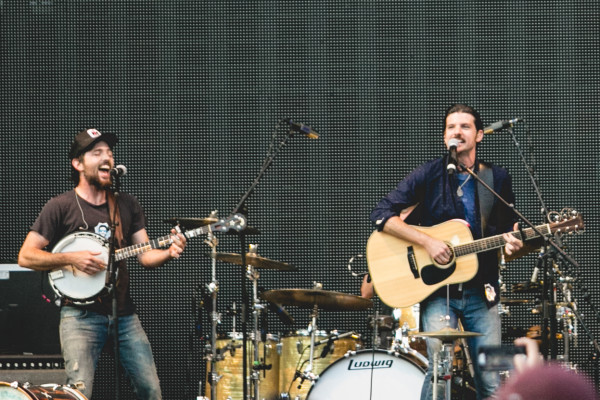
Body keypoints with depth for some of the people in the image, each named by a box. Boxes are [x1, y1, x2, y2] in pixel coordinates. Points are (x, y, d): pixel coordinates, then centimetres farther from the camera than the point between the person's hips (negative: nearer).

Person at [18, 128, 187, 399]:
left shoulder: (126, 205, 12)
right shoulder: (61, 207, -3)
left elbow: (145, 256, 10)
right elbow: (26, 257, -5)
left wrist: (168, 253, -12)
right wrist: (71, 258, -18)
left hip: (124, 313, 5)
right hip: (81, 314, -5)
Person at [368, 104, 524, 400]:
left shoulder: (497, 179, 8)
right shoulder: (428, 175, -1)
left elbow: (507, 229, 16)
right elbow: (381, 215, -7)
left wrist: (511, 246, -9)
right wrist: (427, 242, -17)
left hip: (481, 291, 3)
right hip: (438, 289, -3)